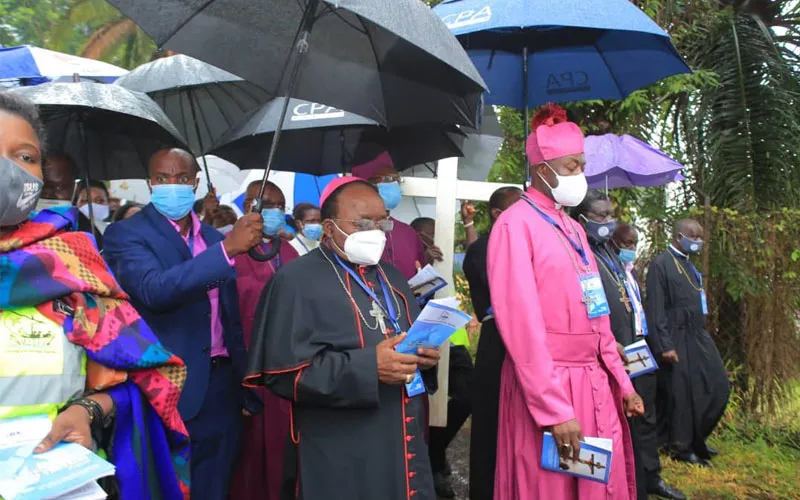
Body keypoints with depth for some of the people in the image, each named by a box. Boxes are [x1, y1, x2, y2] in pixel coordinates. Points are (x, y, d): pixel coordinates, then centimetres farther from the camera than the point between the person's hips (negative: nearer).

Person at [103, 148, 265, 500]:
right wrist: (228, 249, -33)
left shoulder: (213, 238, 10)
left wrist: (247, 388, 14)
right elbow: (153, 290, -27)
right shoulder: (126, 234, -7)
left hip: (221, 387, 5)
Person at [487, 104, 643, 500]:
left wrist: (621, 382, 13)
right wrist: (554, 410, -19)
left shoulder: (574, 229, 13)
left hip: (595, 383, 8)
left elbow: (596, 315, 16)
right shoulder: (516, 224, -12)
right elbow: (522, 325, -18)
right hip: (548, 388, -7)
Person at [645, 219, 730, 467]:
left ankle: (696, 438, 25)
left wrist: (702, 334, 15)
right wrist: (664, 346, -19)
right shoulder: (661, 264, -12)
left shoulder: (689, 265, 14)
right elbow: (656, 309, -16)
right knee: (681, 394, 1)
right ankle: (681, 447, 17)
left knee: (719, 387, 9)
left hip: (698, 337, 9)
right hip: (677, 341, -9)